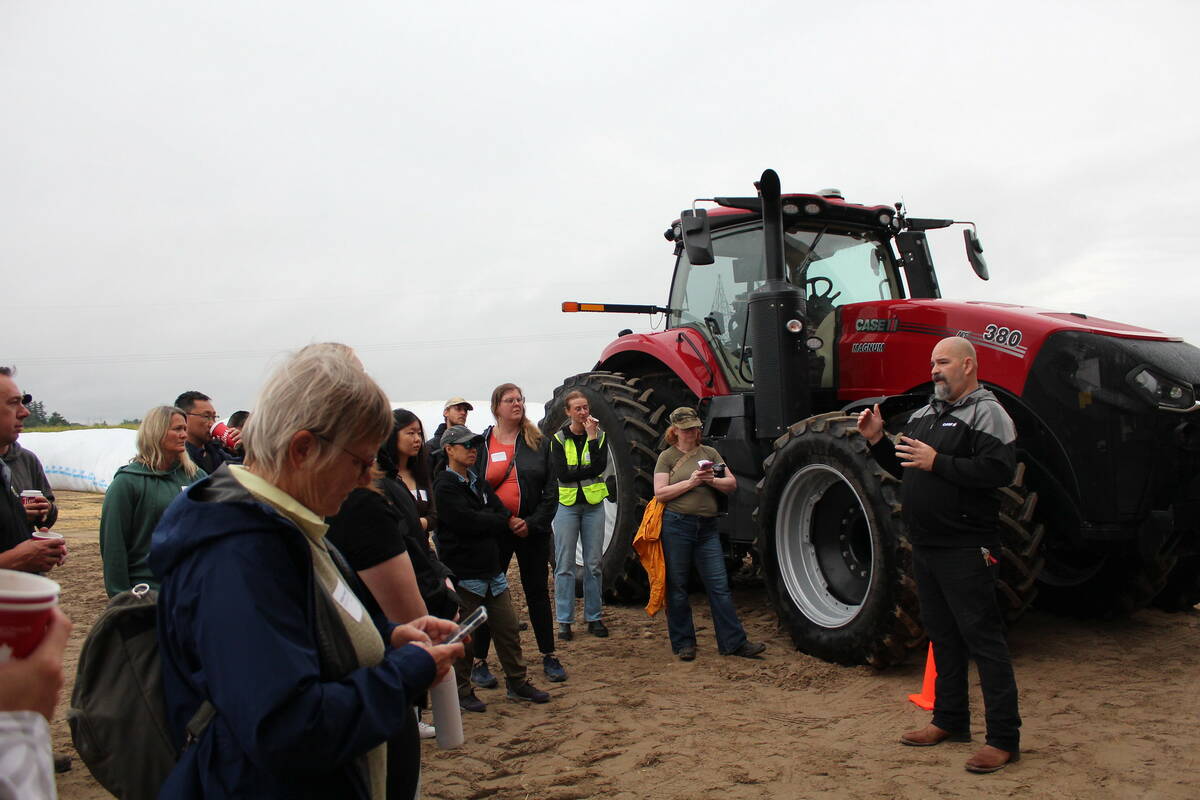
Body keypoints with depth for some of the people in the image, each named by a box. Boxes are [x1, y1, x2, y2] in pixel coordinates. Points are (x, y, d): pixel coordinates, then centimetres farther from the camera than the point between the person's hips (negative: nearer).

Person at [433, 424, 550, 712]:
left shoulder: (478, 482, 16)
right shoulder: (445, 486, -11)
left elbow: (500, 510, 8)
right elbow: (467, 521, -22)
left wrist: (510, 521, -17)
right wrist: (507, 523, -9)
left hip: (492, 569, 8)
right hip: (464, 573, -8)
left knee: (508, 629, 12)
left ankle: (518, 683, 24)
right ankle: (461, 691, 18)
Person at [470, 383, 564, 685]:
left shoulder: (539, 443, 3)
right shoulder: (481, 445, 0)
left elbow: (551, 490, 1)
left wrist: (533, 523, -11)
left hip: (533, 532, 2)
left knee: (538, 592, 11)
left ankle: (549, 657, 23)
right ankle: (479, 661, 18)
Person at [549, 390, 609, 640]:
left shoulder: (599, 435, 4)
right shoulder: (559, 439, 0)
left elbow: (600, 467, -12)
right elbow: (562, 474, -12)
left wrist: (592, 437, -15)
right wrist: (589, 470, -12)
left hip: (593, 505, 2)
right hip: (568, 505, -2)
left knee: (593, 564, 6)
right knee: (565, 566, 0)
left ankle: (593, 617, 17)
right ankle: (565, 621, 8)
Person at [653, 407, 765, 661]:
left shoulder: (710, 453, 13)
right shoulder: (667, 456, 3)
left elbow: (732, 484, 11)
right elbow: (660, 493, -7)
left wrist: (712, 480, -8)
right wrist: (690, 482, -13)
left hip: (707, 526, 3)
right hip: (676, 526, -3)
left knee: (719, 585, 2)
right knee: (677, 586, 4)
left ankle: (733, 641, 7)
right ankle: (683, 643, 16)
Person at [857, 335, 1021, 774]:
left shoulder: (986, 413, -9)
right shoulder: (923, 415, 16)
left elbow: (999, 471, -22)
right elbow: (903, 468, 21)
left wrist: (937, 462, -23)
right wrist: (877, 441, 6)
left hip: (965, 548, -8)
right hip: (925, 546, 9)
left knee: (982, 637, -4)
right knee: (943, 635, 17)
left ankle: (1004, 738, 4)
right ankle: (950, 720, 29)